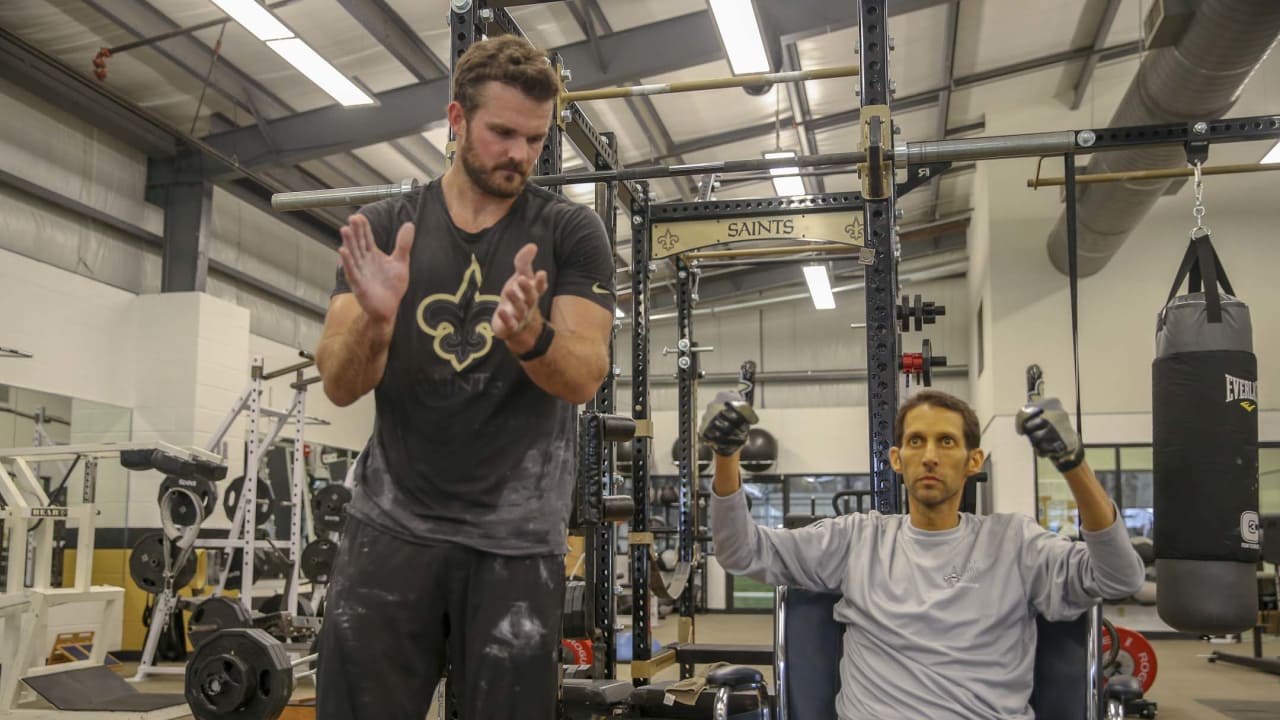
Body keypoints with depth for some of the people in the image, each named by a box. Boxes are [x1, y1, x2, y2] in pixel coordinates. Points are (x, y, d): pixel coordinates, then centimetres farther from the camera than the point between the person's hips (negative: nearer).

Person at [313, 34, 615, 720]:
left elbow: (585, 376, -11)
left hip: (515, 536, -1)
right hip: (390, 524, 1)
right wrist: (374, 319, -25)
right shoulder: (383, 227, 4)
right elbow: (339, 385, -3)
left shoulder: (570, 232, 0)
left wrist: (529, 335, -33)